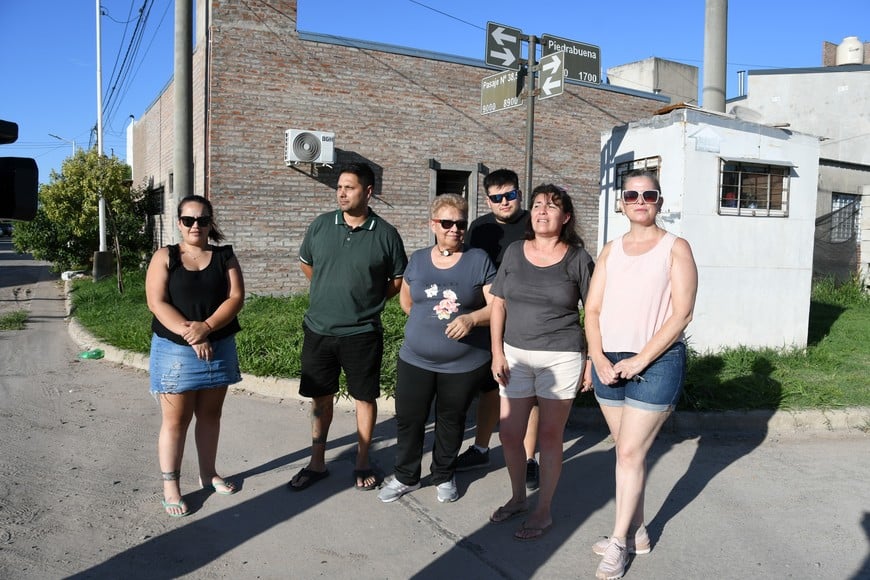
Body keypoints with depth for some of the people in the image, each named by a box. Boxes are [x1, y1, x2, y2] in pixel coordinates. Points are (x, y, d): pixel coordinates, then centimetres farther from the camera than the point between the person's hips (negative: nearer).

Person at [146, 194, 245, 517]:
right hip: (175, 350, -3)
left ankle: (208, 474, 29)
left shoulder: (225, 257, 3)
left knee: (210, 414, 14)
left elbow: (236, 297, -6)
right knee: (176, 418, 2)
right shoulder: (165, 257, -2)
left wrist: (207, 326, -21)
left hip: (219, 347, 3)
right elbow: (156, 303, -11)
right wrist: (189, 333, -21)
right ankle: (170, 486, 13)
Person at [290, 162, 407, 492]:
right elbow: (305, 263, 16)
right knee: (320, 398, 13)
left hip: (362, 333, -2)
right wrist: (329, 292, 11)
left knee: (365, 398, 9)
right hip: (318, 330, 3)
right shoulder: (321, 225, 0)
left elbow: (399, 279, 4)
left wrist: (370, 300, -1)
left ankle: (362, 464, 25)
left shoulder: (385, 234, -7)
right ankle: (317, 463, 27)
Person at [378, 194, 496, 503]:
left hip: (464, 364, -2)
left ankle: (444, 476, 34)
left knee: (451, 422, 13)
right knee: (409, 419, 9)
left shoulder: (479, 260, -6)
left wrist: (471, 319, -25)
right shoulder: (417, 259, 5)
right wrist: (427, 323, 12)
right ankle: (406, 476, 29)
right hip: (415, 360, 3)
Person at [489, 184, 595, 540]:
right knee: (509, 433, 8)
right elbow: (498, 304, 7)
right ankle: (518, 498, 32)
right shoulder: (515, 252, 4)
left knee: (549, 435, 5)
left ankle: (543, 511, 22)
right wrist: (497, 352, 1)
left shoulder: (577, 258, -3)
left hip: (560, 357, -3)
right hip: (516, 355, 3)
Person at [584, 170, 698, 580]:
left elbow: (681, 313, -10)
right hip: (609, 361, 5)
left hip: (656, 362, -5)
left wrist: (640, 359, -15)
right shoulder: (611, 251, 11)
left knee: (630, 453, -3)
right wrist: (599, 359, -9)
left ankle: (619, 543, 11)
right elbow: (592, 309, 5)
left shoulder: (675, 248, -2)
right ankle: (637, 533, 28)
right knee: (627, 450, 13)